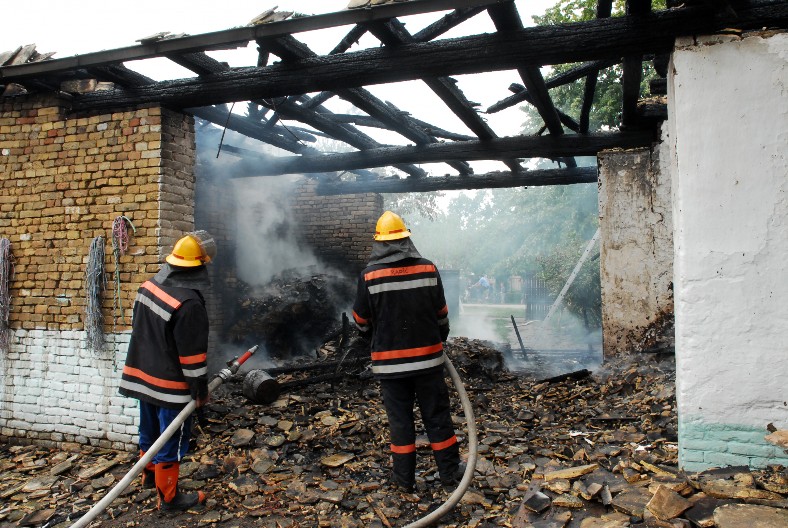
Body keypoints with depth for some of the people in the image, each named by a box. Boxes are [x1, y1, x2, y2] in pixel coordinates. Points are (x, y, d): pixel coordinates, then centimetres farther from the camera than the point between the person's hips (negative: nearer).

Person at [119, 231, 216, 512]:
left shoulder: (148, 286, -1)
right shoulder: (189, 303, -27)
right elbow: (193, 354, -21)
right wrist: (200, 389, -10)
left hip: (143, 375, 8)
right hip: (171, 385, -8)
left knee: (150, 431, 26)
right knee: (171, 441, 7)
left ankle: (149, 475, 47)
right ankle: (169, 498, 22)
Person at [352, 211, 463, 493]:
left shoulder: (369, 275, -9)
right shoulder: (428, 269, -4)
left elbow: (361, 321, 1)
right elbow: (442, 314, 5)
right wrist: (440, 340, 23)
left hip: (390, 361, -1)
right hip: (428, 357, 1)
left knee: (400, 420, 10)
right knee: (437, 417, 13)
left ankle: (404, 478, 20)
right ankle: (450, 472, 24)